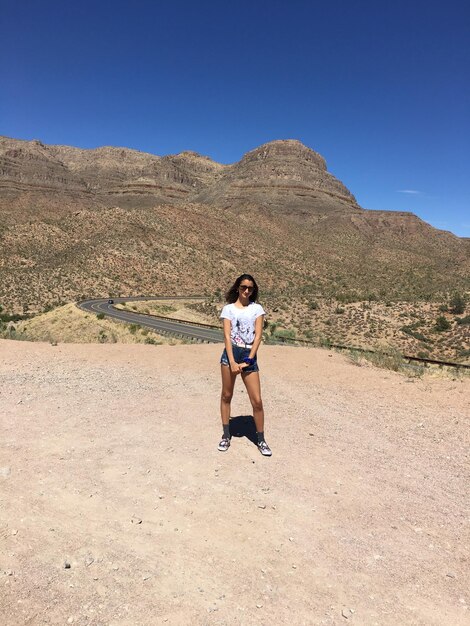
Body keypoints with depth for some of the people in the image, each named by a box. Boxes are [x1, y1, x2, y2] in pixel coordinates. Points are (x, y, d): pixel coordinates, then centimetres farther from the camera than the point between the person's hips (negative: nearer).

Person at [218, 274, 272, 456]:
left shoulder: (257, 309, 6)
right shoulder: (228, 308, 4)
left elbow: (258, 336, -1)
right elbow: (227, 336, -4)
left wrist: (248, 361, -9)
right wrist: (232, 362, -13)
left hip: (250, 355, 0)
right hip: (231, 353, 0)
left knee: (257, 401, 0)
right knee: (226, 396, 10)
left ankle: (261, 440, 17)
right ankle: (226, 435, 26)